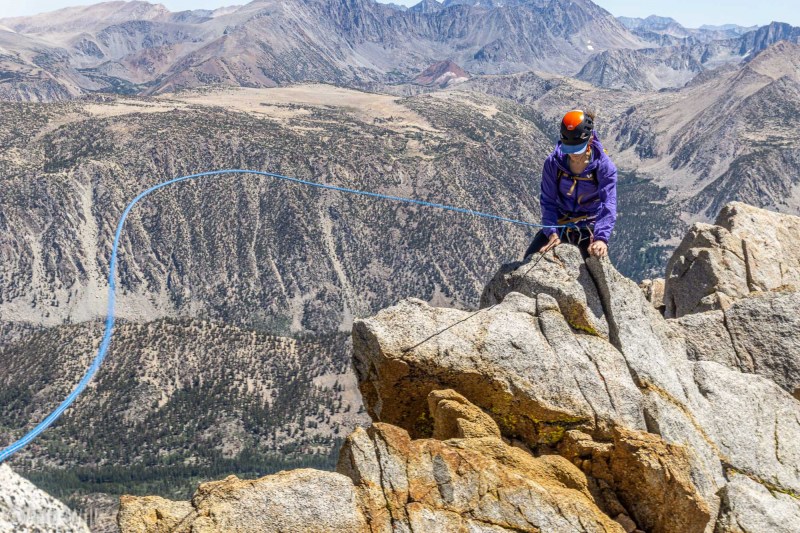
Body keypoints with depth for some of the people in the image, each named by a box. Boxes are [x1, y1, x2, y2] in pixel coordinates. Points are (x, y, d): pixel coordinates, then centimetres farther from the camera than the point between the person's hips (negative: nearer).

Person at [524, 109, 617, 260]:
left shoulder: (604, 166, -19)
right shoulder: (553, 163, -14)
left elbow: (608, 205, -26)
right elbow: (548, 201, -10)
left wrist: (601, 238, -42)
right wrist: (552, 233, -26)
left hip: (590, 227, -2)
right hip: (559, 224, 2)